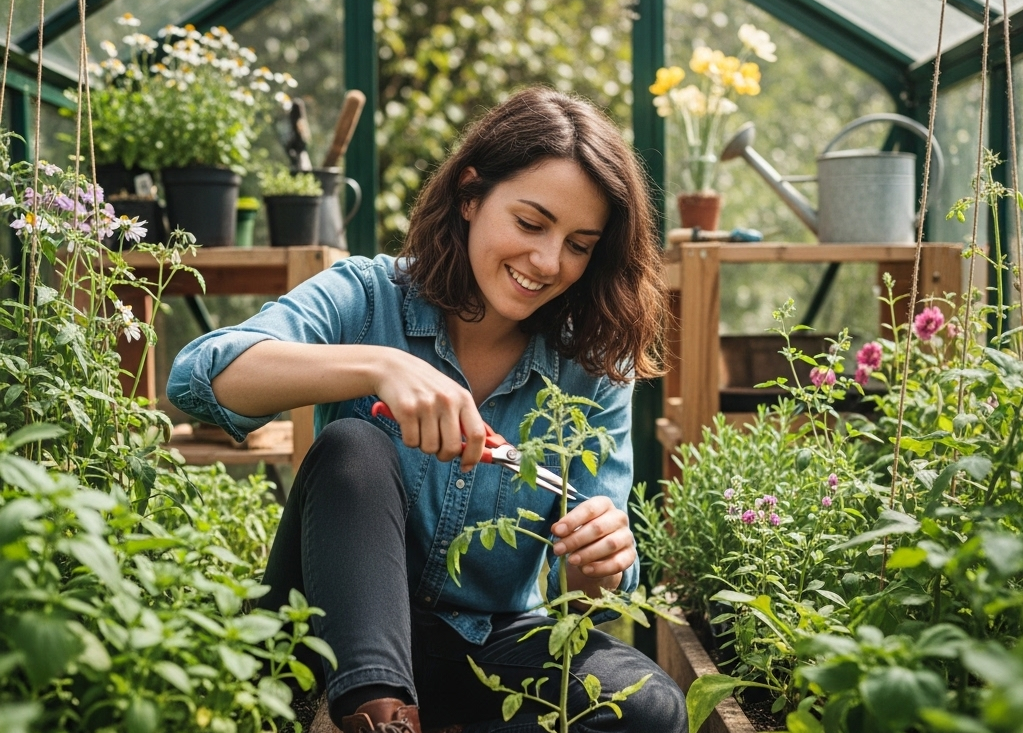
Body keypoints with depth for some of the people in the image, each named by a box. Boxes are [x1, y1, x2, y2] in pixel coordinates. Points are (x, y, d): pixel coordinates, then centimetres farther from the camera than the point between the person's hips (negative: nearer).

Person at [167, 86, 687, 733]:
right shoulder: (369, 298, -9)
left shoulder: (594, 372, -2)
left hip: (497, 643, 2)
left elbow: (585, 585, -5)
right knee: (351, 445, -28)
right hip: (351, 634, -1)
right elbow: (199, 377, -27)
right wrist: (378, 365, -41)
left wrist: (599, 567, -30)